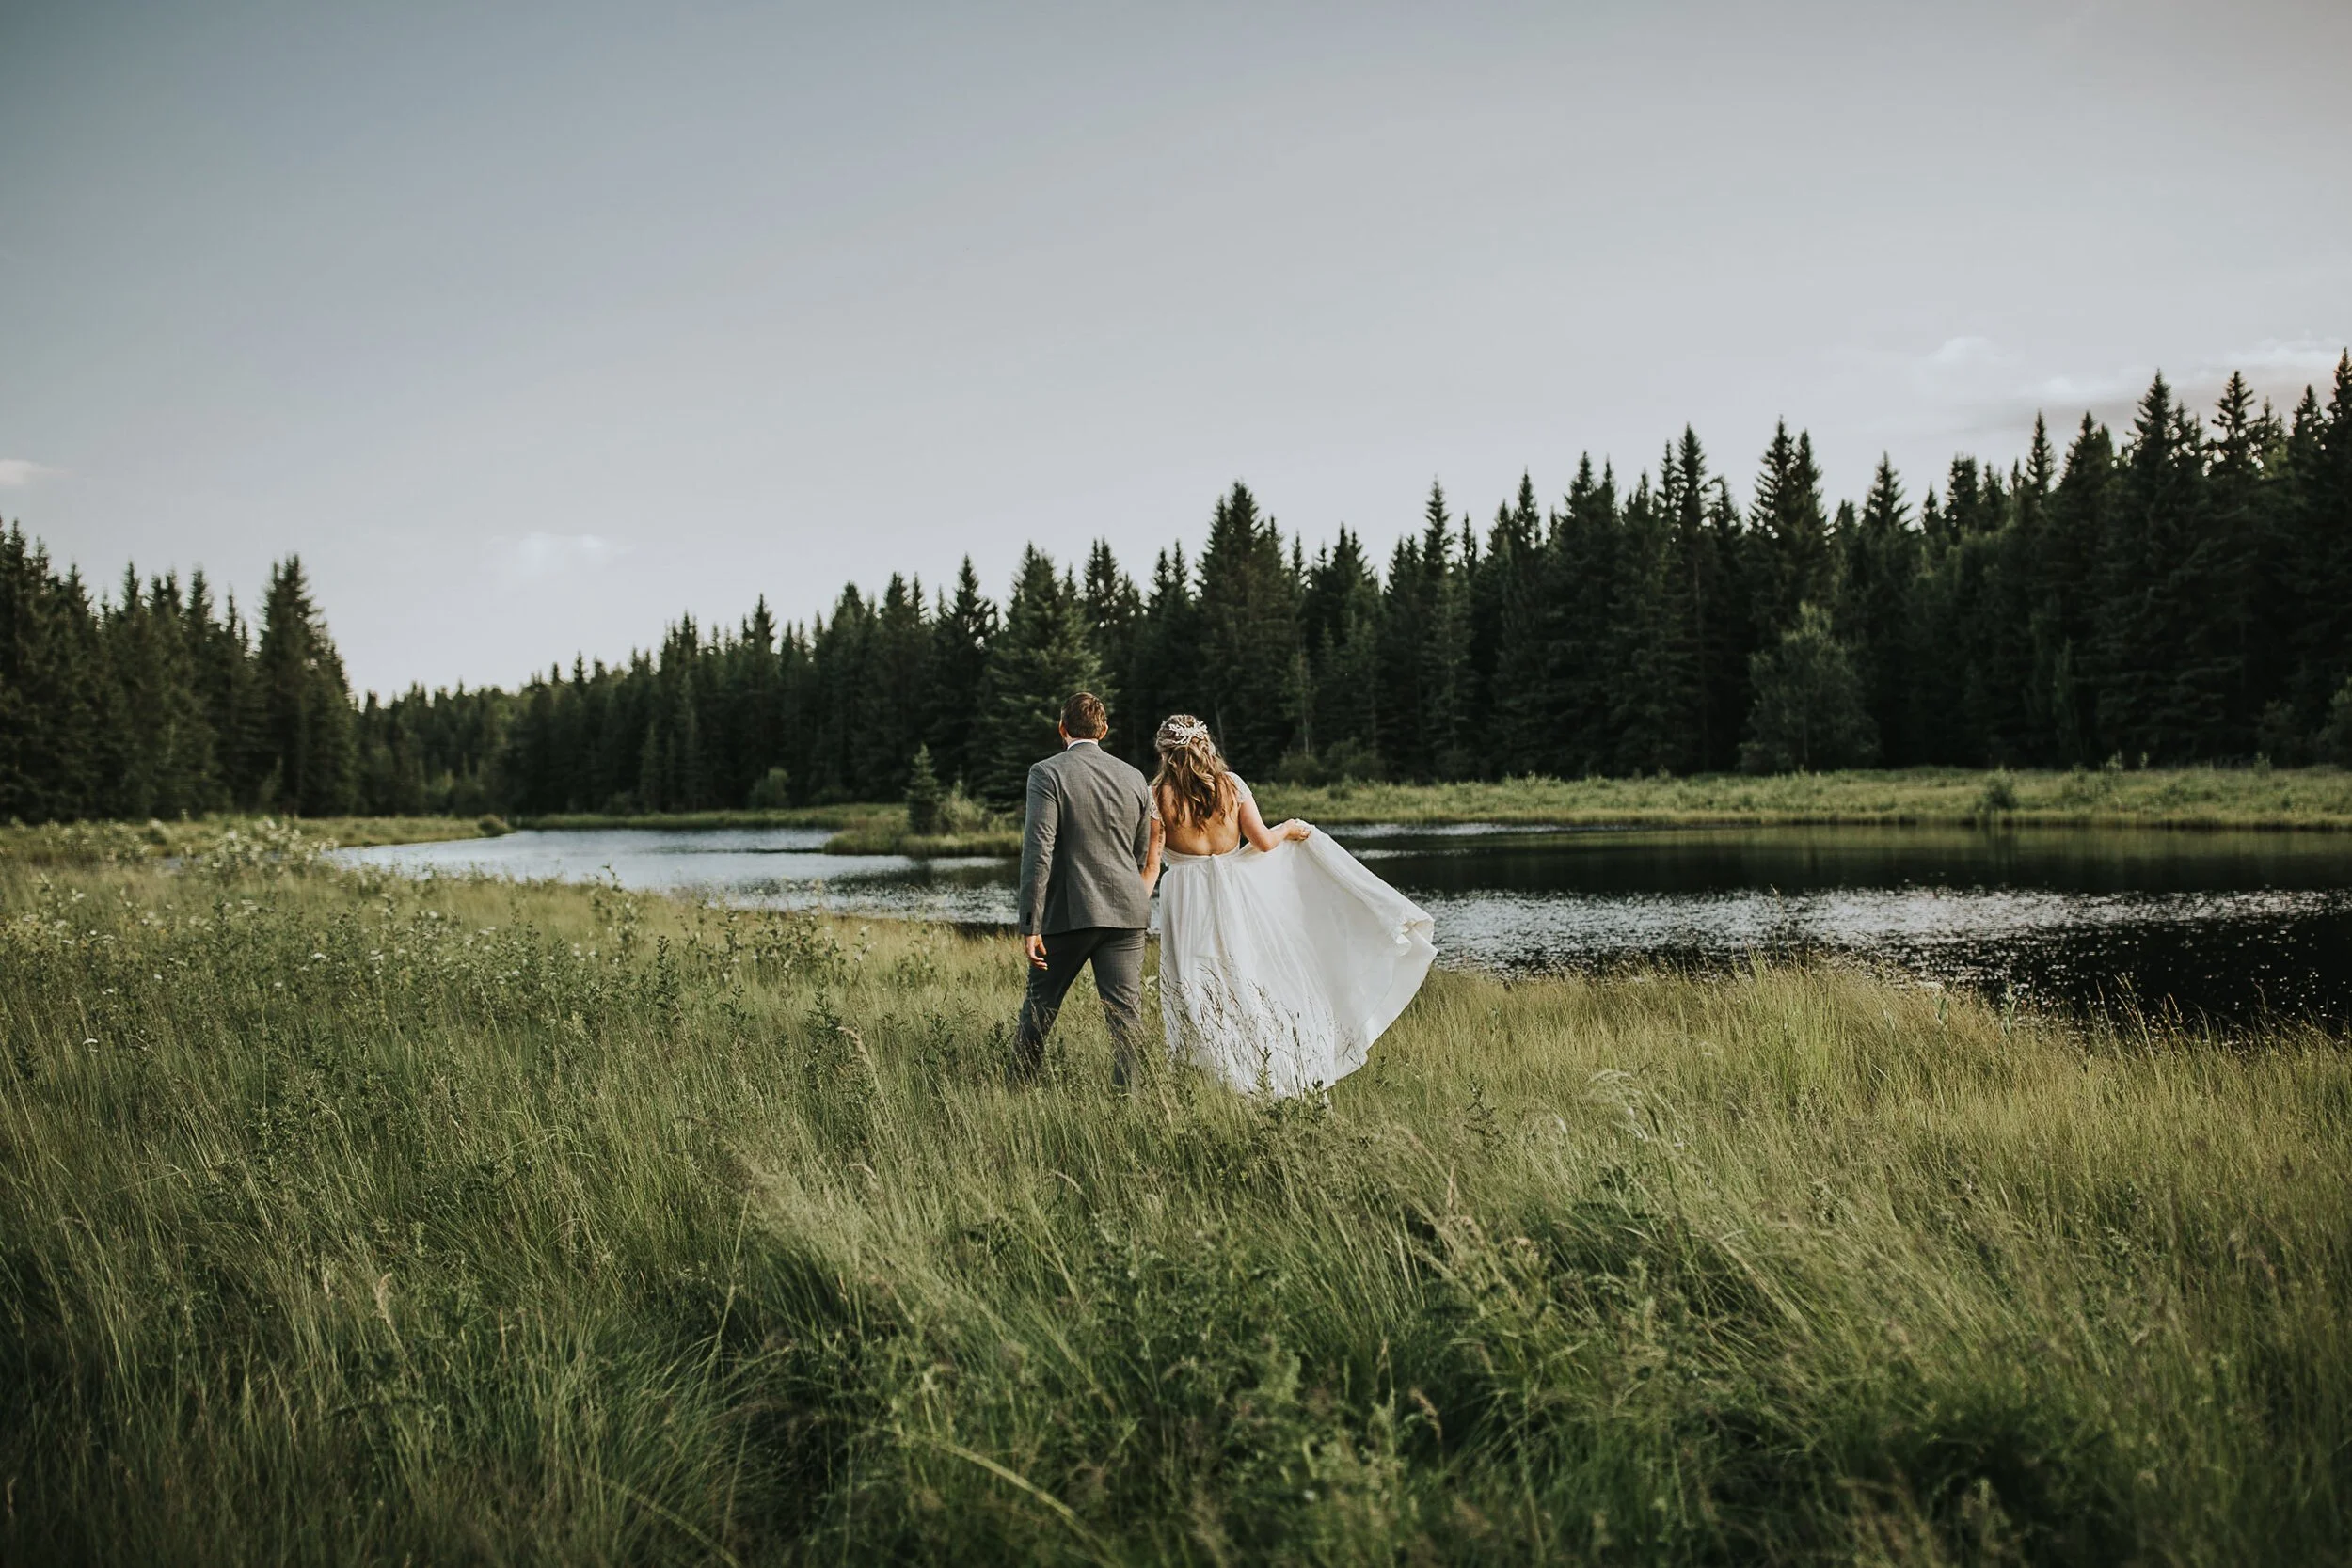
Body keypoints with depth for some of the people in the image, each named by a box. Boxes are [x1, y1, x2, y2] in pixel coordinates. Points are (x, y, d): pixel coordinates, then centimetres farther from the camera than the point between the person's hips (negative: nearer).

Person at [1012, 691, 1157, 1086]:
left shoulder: (1047, 774, -6)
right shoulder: (1134, 778, 8)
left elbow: (1038, 851, -14)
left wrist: (1030, 925, -14)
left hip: (1067, 913, -3)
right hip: (1127, 913, 3)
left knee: (1038, 1012, 12)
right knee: (1127, 1016, 1)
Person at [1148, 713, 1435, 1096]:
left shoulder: (1160, 795, -6)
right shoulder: (1231, 784, 0)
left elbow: (1152, 864, -9)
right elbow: (1263, 841, 0)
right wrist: (1290, 828, 19)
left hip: (1187, 904, -2)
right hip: (1234, 892, 3)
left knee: (1199, 1002, 2)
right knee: (1256, 981, 11)